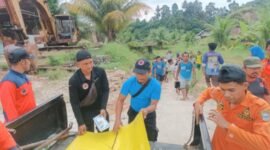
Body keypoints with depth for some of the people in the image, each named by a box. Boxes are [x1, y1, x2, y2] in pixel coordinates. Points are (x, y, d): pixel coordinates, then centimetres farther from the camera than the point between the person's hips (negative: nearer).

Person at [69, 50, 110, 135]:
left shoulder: (100, 72, -18)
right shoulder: (74, 80, -23)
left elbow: (105, 90, -10)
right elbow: (74, 103, -16)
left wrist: (103, 108, -20)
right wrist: (80, 123, -16)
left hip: (100, 109, 3)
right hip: (85, 112, -2)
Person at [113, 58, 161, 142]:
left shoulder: (156, 85, -27)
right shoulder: (129, 82, -23)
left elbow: (154, 104, -28)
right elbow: (120, 100, -21)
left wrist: (146, 110, -52)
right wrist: (118, 119, -32)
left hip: (148, 114, -1)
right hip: (133, 113, 2)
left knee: (150, 140, 8)